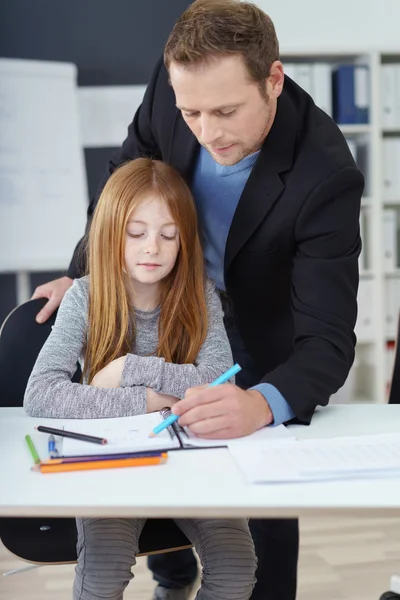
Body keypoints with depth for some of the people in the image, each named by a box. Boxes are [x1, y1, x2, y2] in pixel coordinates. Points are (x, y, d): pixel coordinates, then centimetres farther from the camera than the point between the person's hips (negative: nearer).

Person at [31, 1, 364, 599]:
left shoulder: (327, 175, -38)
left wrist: (265, 404, -59)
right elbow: (131, 168, -3)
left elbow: (327, 341, -39)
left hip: (265, 333, -4)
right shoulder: (173, 83, -25)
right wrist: (83, 269, -4)